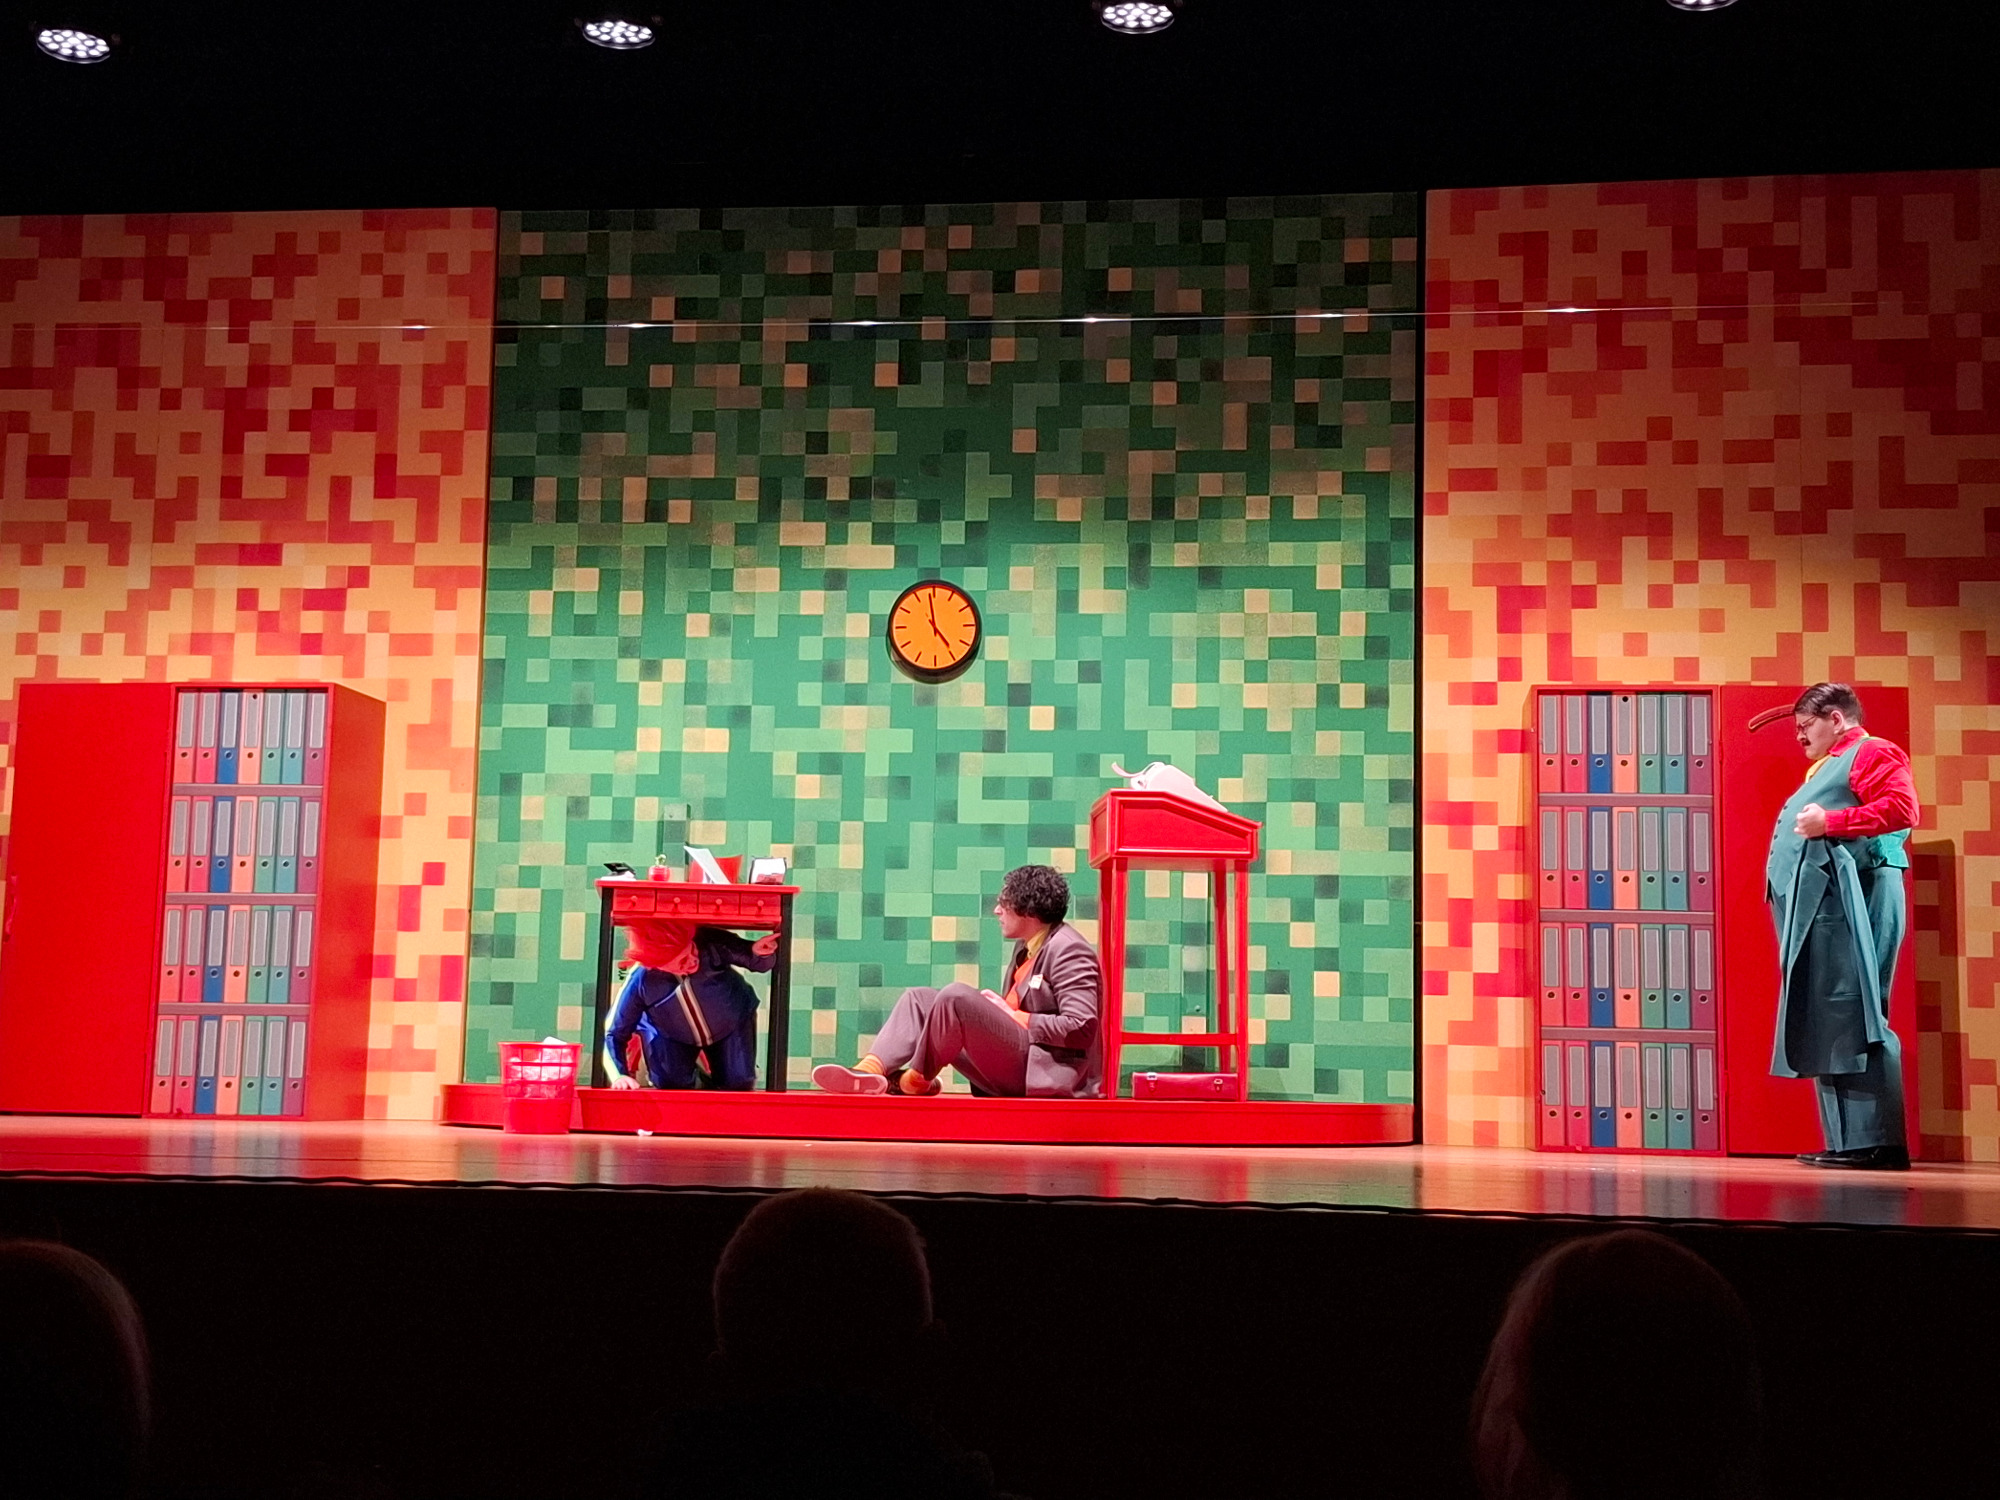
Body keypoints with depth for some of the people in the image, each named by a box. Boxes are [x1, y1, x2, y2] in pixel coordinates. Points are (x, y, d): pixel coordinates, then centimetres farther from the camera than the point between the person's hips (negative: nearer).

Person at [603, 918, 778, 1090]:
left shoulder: (711, 944, -36)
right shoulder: (640, 982, -34)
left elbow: (759, 961, -23)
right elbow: (614, 1035, -23)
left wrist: (759, 952, -48)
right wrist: (619, 1075, -40)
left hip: (733, 1025, 1)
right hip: (673, 1037, 0)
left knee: (738, 1087, -3)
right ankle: (691, 1077, 26)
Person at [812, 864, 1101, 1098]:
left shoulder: (1067, 950, -12)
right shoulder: (1026, 948, 18)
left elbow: (1080, 1027, -21)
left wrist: (1013, 1016, -14)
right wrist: (994, 1007, 0)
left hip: (1041, 1070, -10)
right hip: (1012, 1066, 10)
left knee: (957, 997, -27)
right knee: (920, 998, 7)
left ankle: (916, 1079, -6)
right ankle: (873, 1069, -17)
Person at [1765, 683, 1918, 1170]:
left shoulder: (1872, 753, -1)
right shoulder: (1827, 767, 29)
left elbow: (1901, 808, -16)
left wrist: (1829, 823, -17)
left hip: (1852, 901, -10)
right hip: (1820, 907, 10)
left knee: (1853, 1018, -14)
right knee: (1824, 1023, 6)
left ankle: (1879, 1143, -15)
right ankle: (1847, 1143, 6)